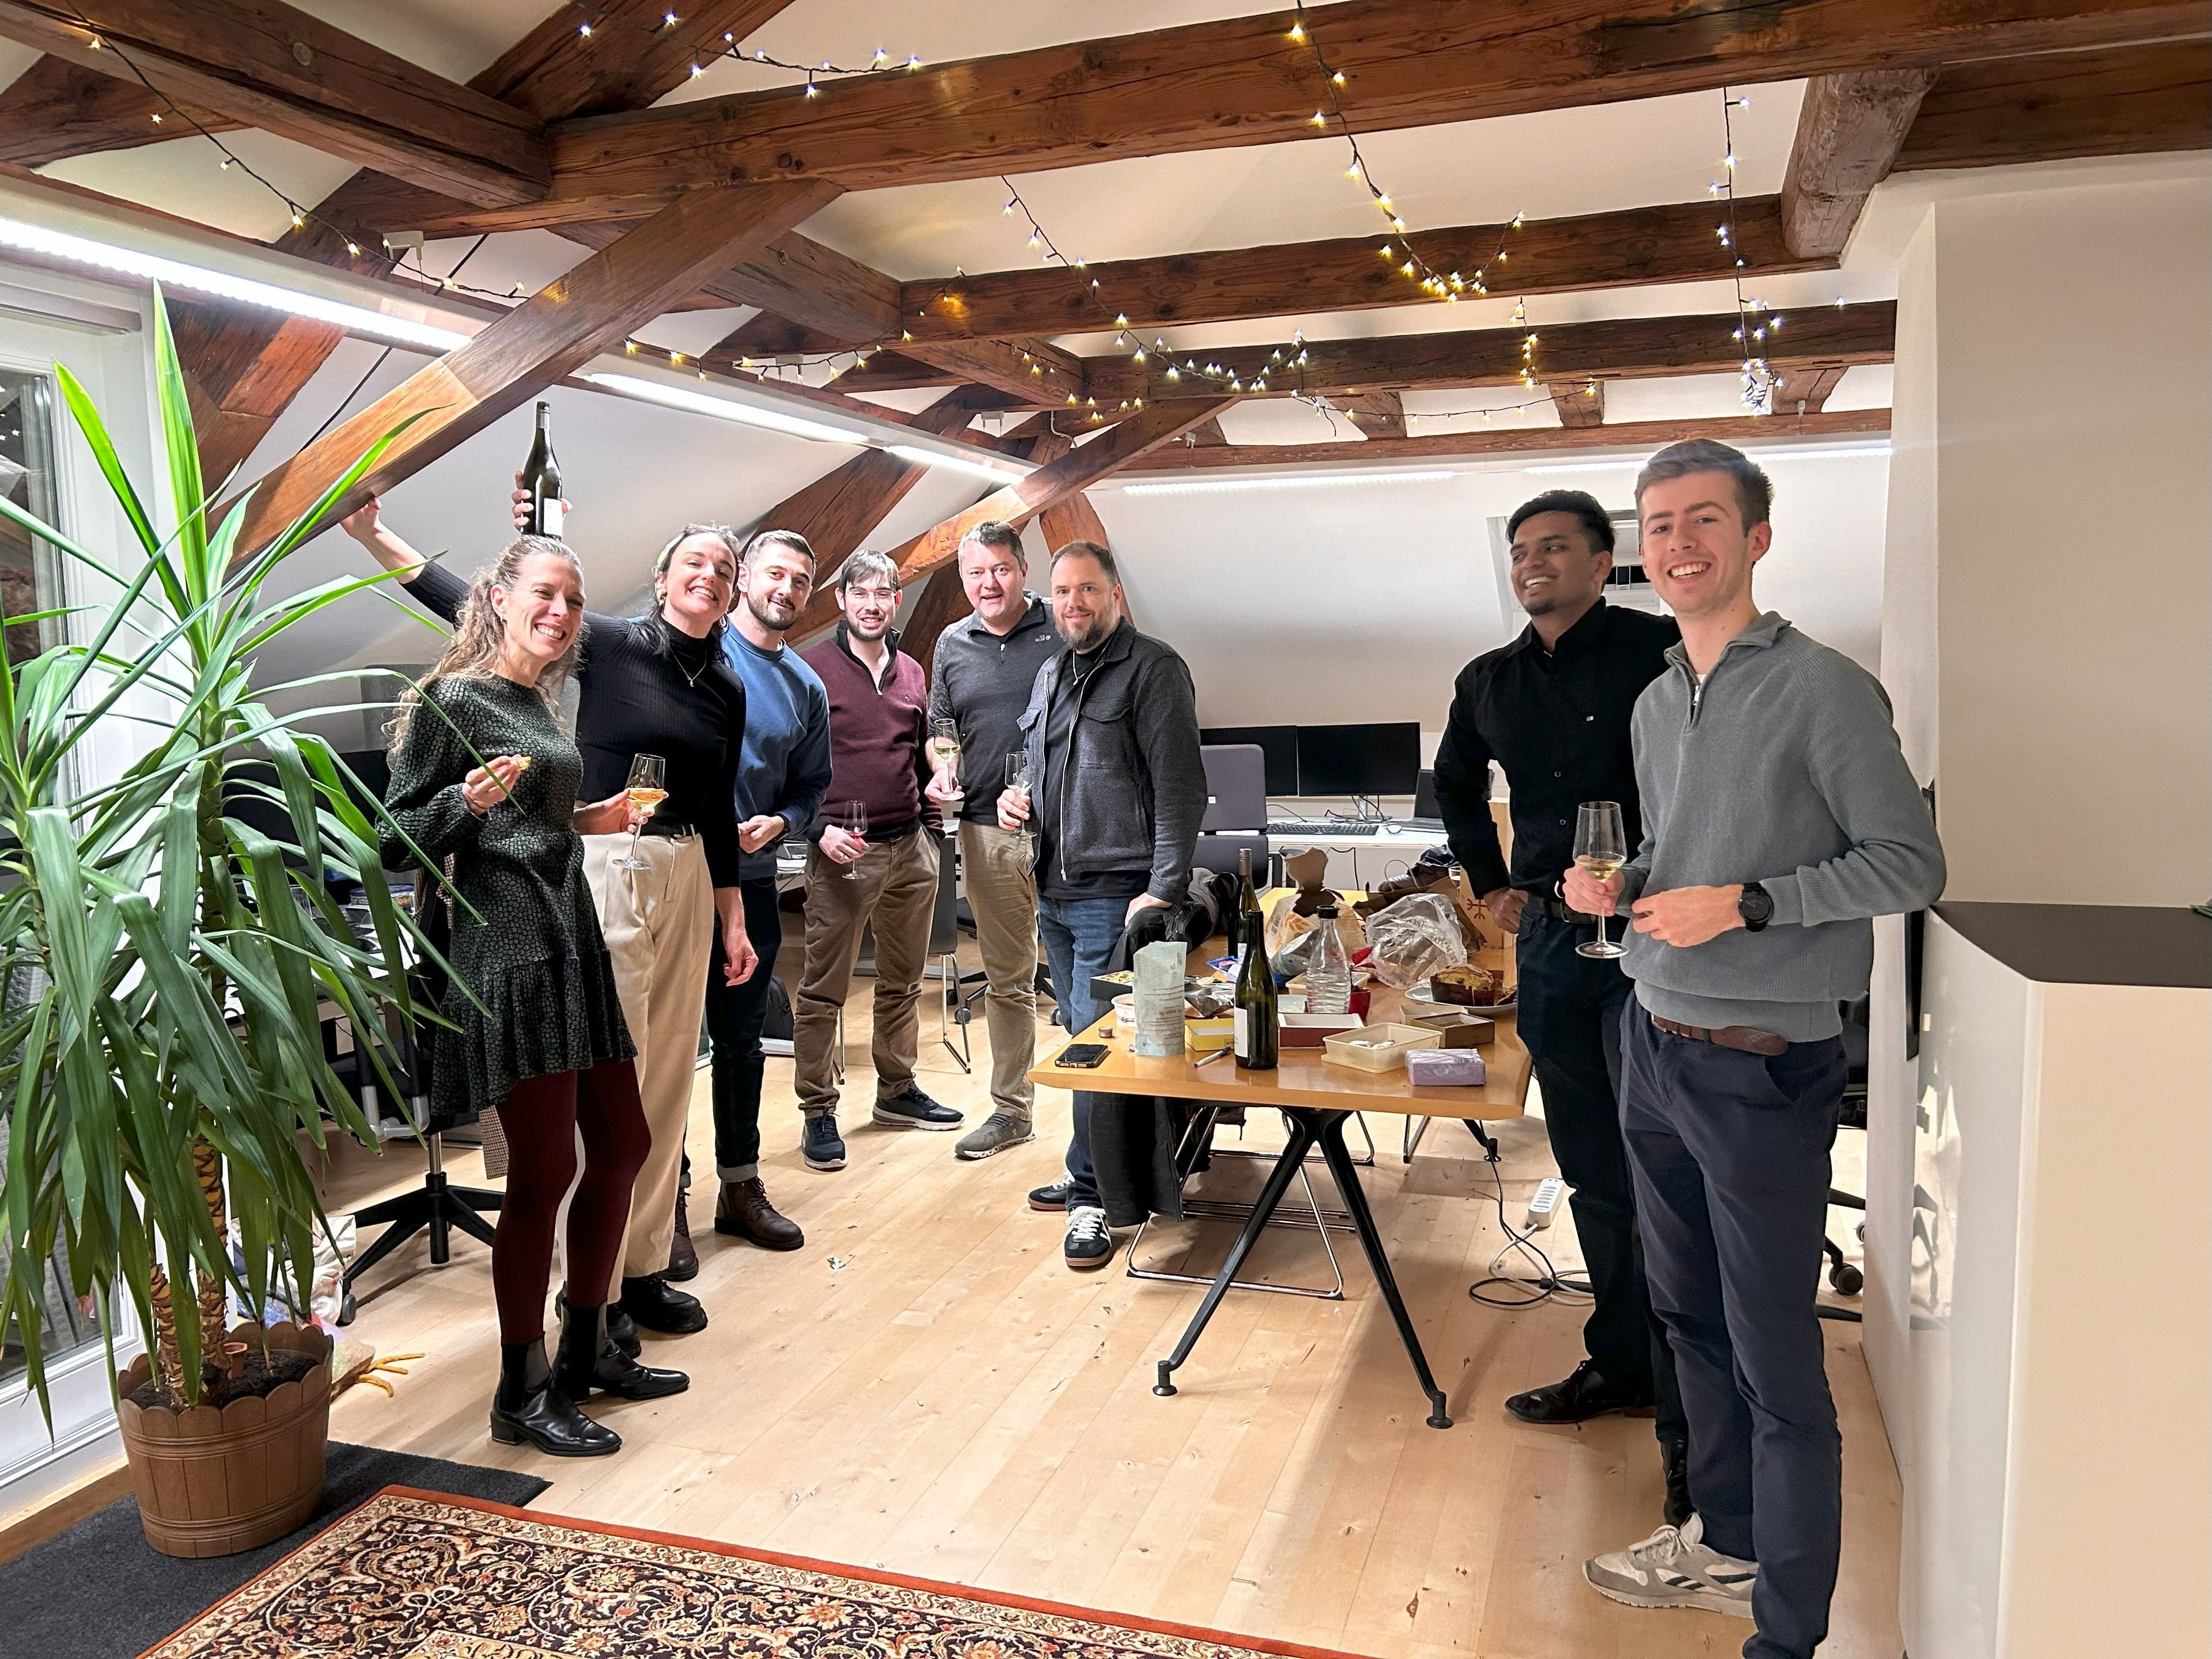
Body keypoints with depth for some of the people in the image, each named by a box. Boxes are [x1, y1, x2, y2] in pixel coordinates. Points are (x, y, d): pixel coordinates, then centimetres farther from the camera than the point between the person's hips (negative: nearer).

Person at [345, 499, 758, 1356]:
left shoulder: (728, 690, 11)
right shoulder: (611, 644, -4)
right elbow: (481, 610, -9)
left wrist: (733, 921, 17)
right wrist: (377, 537, -18)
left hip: (688, 876, 6)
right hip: (605, 867, -6)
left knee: (668, 1079, 10)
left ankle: (645, 1269, 23)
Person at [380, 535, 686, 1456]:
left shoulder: (539, 704, 17)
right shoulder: (451, 701, -7)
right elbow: (397, 841, -10)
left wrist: (585, 820, 18)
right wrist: (470, 800, -26)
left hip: (573, 945, 9)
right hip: (509, 954, -9)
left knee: (621, 1148, 12)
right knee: (543, 1174, -5)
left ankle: (584, 1355, 28)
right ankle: (521, 1397, 11)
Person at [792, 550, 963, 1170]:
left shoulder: (912, 672, 14)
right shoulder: (813, 668, -3)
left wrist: (930, 828, 10)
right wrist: (820, 829, -14)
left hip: (910, 847, 6)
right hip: (843, 851, -5)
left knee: (903, 980, 14)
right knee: (823, 988, -1)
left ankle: (897, 1091, 28)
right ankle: (818, 1112, 8)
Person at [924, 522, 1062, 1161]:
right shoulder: (953, 645, 13)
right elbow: (941, 727, 22)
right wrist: (941, 774, 1)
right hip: (987, 830, 4)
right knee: (1006, 979, 13)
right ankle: (1011, 1109, 24)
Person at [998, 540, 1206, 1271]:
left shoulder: (1153, 667, -7)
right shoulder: (1050, 675, 18)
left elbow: (1180, 787, -13)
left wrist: (1165, 889, -19)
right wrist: (1019, 802, 7)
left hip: (1116, 894, -8)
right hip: (1053, 893, 8)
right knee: (1081, 1040, 15)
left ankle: (1092, 1196, 4)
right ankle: (1093, 1174, 27)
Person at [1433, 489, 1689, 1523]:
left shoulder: (1659, 653, -8)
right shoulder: (1489, 683, 11)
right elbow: (1454, 786, 29)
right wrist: (1492, 882, 19)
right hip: (1549, 940, 6)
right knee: (1592, 1172, 15)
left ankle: (1686, 1416, 5)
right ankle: (1618, 1362, 31)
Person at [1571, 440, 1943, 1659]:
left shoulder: (1823, 690, -11)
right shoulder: (1655, 704, 12)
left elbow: (1909, 863, -12)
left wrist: (1744, 903, -20)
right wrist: (1620, 885, 2)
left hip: (1764, 1066, -8)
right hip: (1655, 1052, 8)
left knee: (1776, 1366, 0)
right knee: (1690, 1319, 19)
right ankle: (1725, 1543, 38)